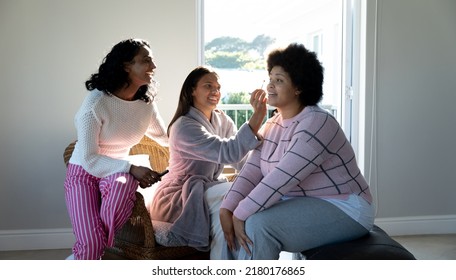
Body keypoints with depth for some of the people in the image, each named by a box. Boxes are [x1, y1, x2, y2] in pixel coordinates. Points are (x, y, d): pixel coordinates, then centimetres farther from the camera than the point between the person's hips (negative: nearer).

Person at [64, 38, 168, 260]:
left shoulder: (146, 104, -1)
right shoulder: (96, 102, -20)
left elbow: (166, 138, 18)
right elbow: (89, 159, -21)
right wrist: (131, 168, -30)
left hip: (117, 172, 4)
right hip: (84, 173, -4)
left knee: (123, 185, -36)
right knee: (91, 242, -28)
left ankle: (81, 254, -15)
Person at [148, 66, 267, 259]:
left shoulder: (222, 120, 5)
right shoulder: (184, 126, -18)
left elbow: (243, 162, -5)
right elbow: (228, 152, -33)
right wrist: (258, 116, -39)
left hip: (210, 190, 7)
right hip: (178, 198, -6)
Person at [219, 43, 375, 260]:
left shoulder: (315, 124, -21)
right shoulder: (272, 125, 7)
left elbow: (282, 178, -29)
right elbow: (252, 170, -1)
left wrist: (240, 214, -26)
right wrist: (227, 208, -14)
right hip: (303, 203, 9)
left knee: (257, 225, -26)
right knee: (235, 218, -3)